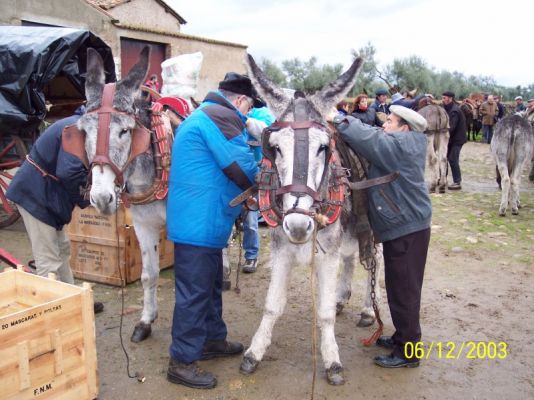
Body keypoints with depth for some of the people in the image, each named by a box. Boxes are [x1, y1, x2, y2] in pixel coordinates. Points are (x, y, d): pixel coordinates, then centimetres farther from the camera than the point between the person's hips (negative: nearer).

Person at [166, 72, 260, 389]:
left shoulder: (203, 115, 20)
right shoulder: (223, 116, -15)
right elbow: (243, 169, -16)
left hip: (202, 220, 11)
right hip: (201, 222, -11)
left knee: (211, 284, 21)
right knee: (194, 292, -3)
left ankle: (213, 339, 36)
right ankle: (182, 362, 8)